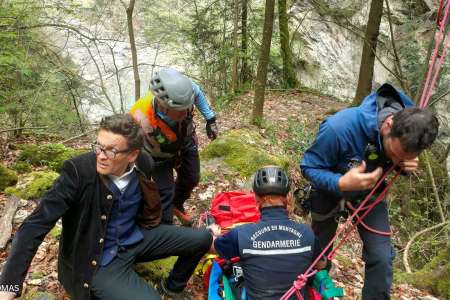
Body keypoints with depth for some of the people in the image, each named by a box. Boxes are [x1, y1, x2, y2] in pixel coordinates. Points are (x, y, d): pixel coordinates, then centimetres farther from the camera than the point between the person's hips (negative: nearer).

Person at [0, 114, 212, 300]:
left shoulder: (143, 163, -11)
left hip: (136, 239, 5)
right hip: (96, 260, -5)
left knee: (202, 239, 3)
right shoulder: (78, 171, -26)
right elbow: (35, 225, -25)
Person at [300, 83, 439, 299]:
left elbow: (401, 159, -4)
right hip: (330, 187, -2)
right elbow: (308, 167, -29)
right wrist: (341, 183, -48)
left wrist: (407, 166, -30)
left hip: (370, 190, 3)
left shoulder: (410, 131, -28)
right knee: (319, 250, 20)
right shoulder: (340, 127, -43)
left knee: (381, 257, -10)